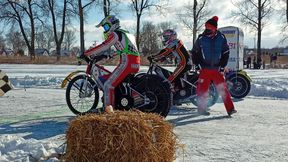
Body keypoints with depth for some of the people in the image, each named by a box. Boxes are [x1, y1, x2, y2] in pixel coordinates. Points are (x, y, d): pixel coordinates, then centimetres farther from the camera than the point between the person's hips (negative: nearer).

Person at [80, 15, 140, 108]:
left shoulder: (115, 34, -3)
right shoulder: (126, 33, 25)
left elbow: (103, 47, -8)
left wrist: (86, 54, -2)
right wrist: (109, 55, 33)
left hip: (126, 63, -10)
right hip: (136, 64, 10)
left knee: (108, 85, -9)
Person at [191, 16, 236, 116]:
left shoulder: (221, 38, 1)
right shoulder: (201, 38, -1)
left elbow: (226, 53, 8)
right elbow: (194, 52, 8)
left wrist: (222, 67, 2)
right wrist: (198, 66, 1)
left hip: (217, 69, 1)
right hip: (204, 69, 0)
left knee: (223, 89, -2)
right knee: (202, 89, 2)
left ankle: (230, 108, 0)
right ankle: (202, 109, 17)